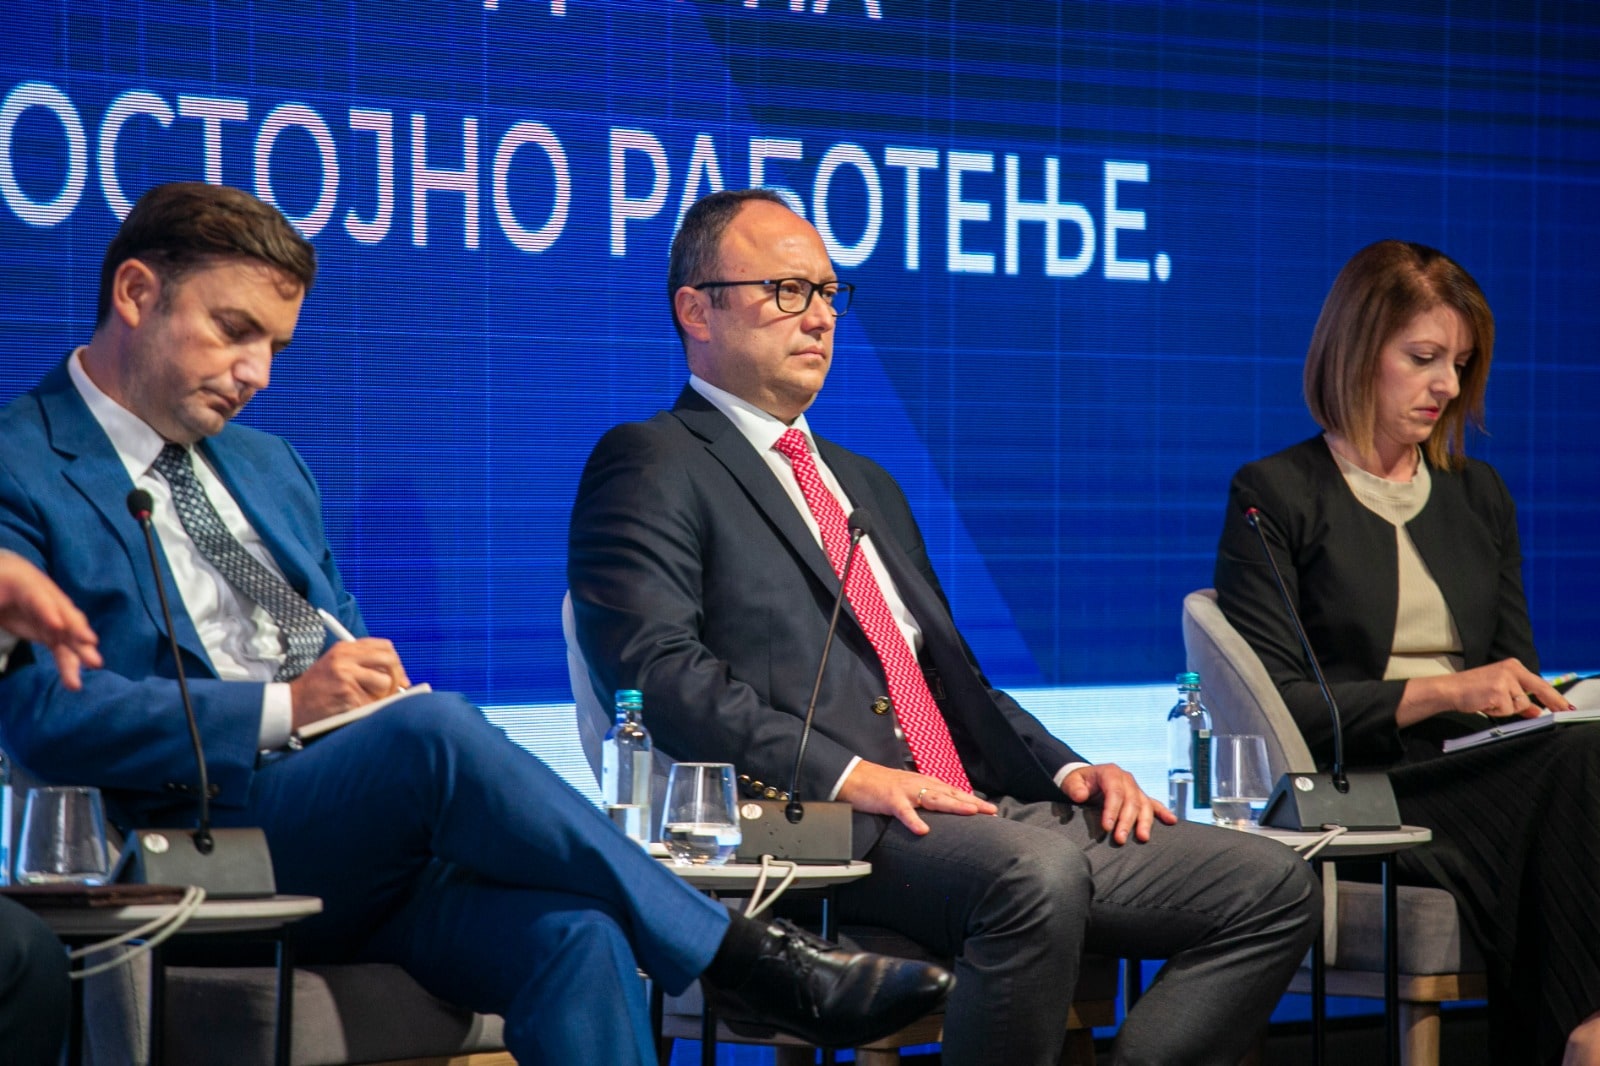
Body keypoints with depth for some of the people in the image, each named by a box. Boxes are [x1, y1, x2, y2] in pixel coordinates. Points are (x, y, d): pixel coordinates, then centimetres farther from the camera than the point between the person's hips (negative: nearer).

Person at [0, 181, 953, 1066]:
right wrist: (283, 709, -14)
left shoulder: (268, 467, 26)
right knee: (436, 729, -33)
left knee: (574, 937, -26)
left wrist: (368, 677, 2)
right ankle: (741, 960, -23)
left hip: (365, 843, 7)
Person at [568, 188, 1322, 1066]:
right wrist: (845, 774, -22)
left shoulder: (867, 486, 32)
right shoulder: (651, 467, 4)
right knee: (1036, 870, -38)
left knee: (1269, 887, -9)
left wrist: (1068, 773, 9)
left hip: (972, 815, 9)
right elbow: (657, 669, -12)